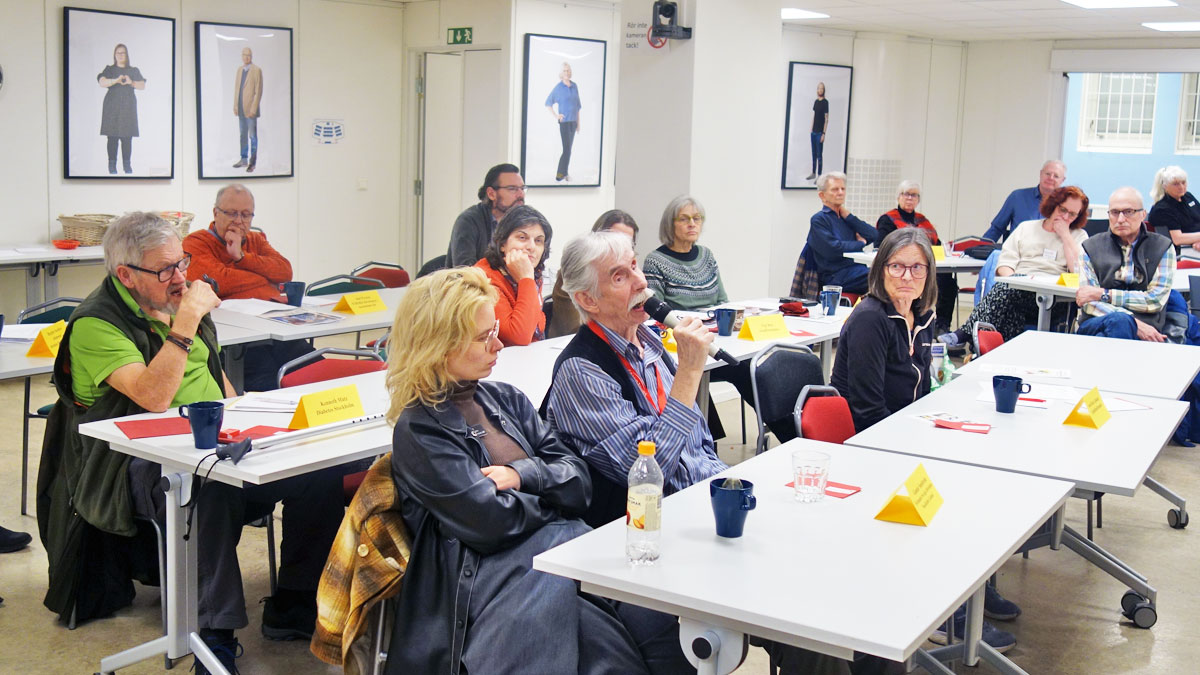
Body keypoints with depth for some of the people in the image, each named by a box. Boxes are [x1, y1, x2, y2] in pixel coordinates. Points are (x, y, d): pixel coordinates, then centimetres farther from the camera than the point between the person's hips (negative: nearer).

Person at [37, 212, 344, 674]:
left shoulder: (176, 299, 15)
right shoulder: (95, 324, -10)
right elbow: (154, 397, -25)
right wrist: (186, 320, -23)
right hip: (144, 461, -7)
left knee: (321, 471, -14)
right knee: (214, 491, -41)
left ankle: (292, 610, -2)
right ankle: (217, 633, -27)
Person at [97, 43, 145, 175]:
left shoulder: (134, 71, 16)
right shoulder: (109, 69, 10)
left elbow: (143, 86, 3)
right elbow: (102, 82, -7)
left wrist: (131, 82, -16)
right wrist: (116, 80, -25)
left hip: (128, 107, 1)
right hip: (112, 107, -1)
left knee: (127, 137, -4)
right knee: (112, 137, -6)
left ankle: (127, 165, 0)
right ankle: (112, 165, -4)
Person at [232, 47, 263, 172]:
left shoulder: (257, 70, -8)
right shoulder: (239, 70, 12)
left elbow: (258, 91, -11)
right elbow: (236, 88, 15)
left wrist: (253, 109, -15)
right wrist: (235, 106, 9)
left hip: (251, 109, -6)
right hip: (241, 109, 6)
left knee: (252, 136, -1)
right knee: (242, 135, 14)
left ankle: (252, 163, 4)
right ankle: (244, 159, 24)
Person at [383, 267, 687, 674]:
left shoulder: (505, 399, 16)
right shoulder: (419, 431, -5)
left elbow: (580, 482, 12)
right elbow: (492, 523, -13)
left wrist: (523, 474, -7)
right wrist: (549, 490, 4)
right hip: (498, 571, -6)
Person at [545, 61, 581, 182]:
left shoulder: (574, 86, 9)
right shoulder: (558, 88, -6)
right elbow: (548, 103, 1)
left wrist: (578, 122, 15)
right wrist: (555, 116, -8)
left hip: (573, 121, 6)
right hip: (564, 121, -6)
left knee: (568, 148, 10)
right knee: (567, 149, -12)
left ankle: (564, 173, 19)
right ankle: (560, 174, -9)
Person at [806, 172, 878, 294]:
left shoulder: (846, 218, 23)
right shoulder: (819, 219, 1)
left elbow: (874, 236, 10)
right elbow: (834, 249, -13)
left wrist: (848, 216, 6)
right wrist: (860, 243, 3)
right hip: (837, 276, -7)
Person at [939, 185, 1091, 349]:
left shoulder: (1079, 236, 18)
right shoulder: (1026, 228, 24)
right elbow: (1005, 262, 13)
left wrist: (1065, 234, 3)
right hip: (1017, 288, 3)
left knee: (1008, 286, -34)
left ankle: (966, 333, -40)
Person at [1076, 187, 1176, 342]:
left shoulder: (1163, 247, 12)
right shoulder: (1091, 247, 13)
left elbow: (1155, 300, 1)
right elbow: (1089, 304, 2)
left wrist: (1103, 294, -5)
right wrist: (1134, 323, -13)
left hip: (1146, 329, 0)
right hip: (1095, 325, 0)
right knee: (1119, 319, -38)